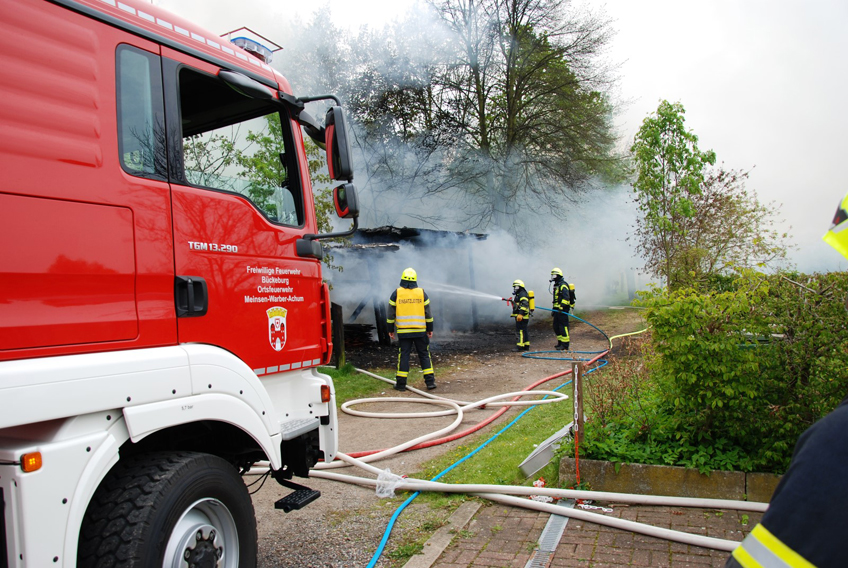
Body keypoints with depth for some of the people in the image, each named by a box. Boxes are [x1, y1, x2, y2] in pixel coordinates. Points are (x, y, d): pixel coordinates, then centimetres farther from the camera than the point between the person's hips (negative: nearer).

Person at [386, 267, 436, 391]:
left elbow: (391, 314, 2)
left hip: (403, 332, 0)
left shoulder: (396, 293, 0)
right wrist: (430, 329, 11)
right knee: (424, 355, 7)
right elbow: (428, 313, 4)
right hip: (420, 331, 0)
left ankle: (401, 383, 6)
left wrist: (390, 329, 10)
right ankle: (430, 381, 4)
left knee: (403, 355, 4)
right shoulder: (422, 293, 1)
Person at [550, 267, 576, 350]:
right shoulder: (556, 285, 20)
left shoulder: (563, 285, -12)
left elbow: (566, 298, -22)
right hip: (557, 309, 10)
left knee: (563, 326, -8)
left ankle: (565, 344, -4)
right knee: (556, 326, 13)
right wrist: (554, 308, 27)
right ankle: (560, 342, 23)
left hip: (563, 309, -10)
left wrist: (562, 307, -28)